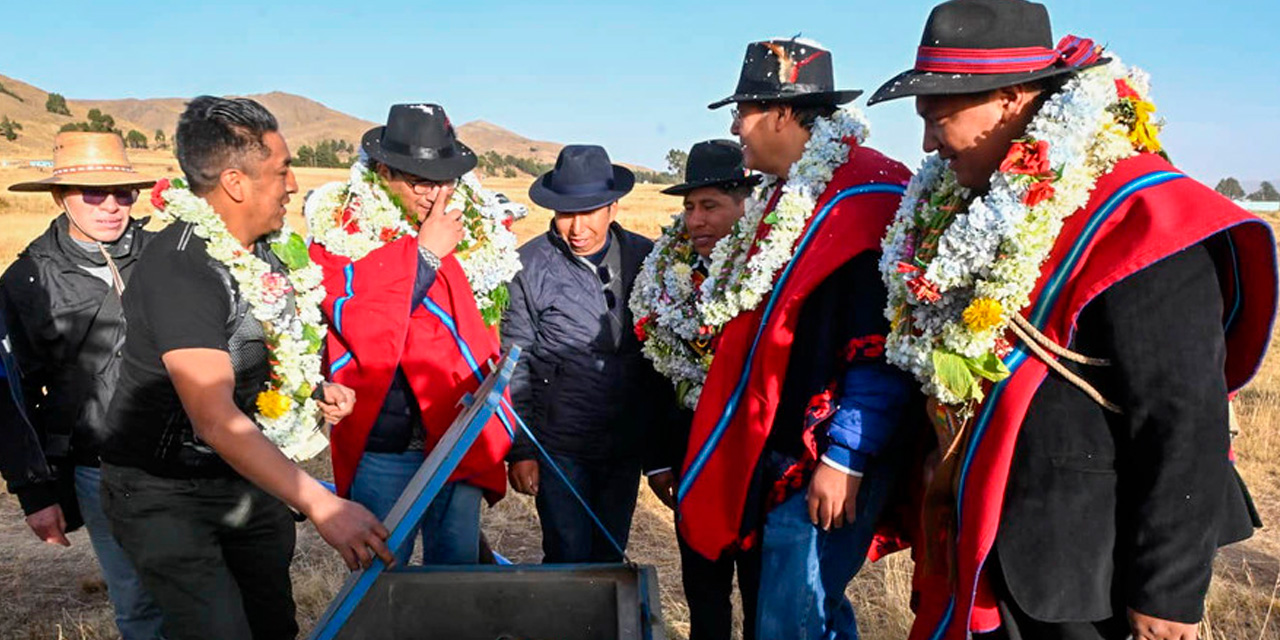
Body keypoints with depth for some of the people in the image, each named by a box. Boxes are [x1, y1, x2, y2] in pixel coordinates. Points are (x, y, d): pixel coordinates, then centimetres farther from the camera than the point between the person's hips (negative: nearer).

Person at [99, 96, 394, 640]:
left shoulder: (269, 249, 0)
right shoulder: (180, 269, -26)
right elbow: (215, 419, -35)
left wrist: (314, 388, -1)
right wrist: (320, 505, -40)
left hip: (245, 474, 8)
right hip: (165, 494, -7)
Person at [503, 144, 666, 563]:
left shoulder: (645, 258, 1)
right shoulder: (530, 266, -7)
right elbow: (514, 366, -3)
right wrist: (520, 450, -5)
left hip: (627, 446, 3)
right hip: (560, 447, -3)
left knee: (610, 560, 16)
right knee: (568, 563, 3)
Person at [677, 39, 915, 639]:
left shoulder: (866, 194, -16)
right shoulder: (785, 196, 14)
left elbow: (882, 347, -21)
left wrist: (844, 459, -20)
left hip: (827, 463, -9)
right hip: (780, 453, 9)